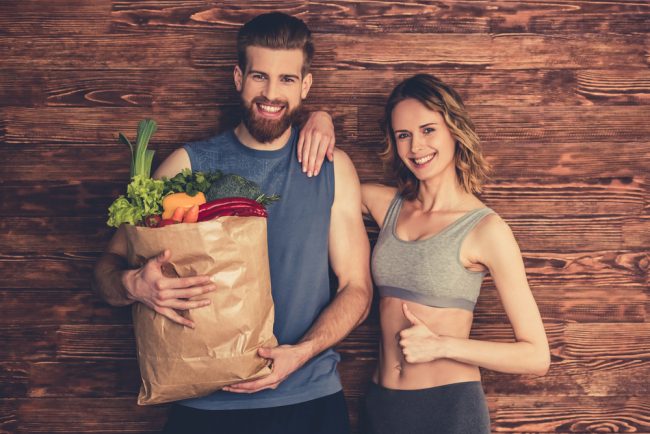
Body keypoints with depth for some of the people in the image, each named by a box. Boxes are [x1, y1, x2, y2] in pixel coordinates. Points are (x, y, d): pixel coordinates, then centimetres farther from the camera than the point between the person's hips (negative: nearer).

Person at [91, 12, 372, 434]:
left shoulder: (332, 168, 2)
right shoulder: (187, 165, -1)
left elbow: (357, 288, 1)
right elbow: (108, 268, 0)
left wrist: (301, 352, -15)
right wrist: (133, 284, -23)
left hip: (309, 398, 1)